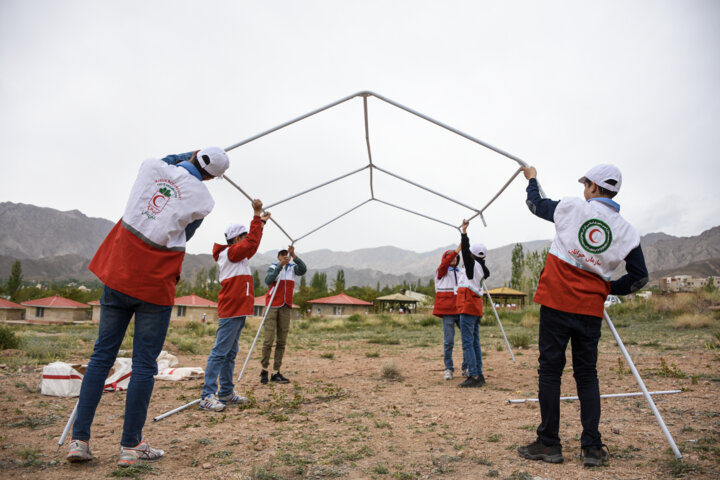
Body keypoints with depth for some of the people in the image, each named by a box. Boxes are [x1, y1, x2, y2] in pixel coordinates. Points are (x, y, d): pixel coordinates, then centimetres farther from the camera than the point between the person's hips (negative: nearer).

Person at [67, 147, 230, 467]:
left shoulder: (151, 166, 0)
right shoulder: (202, 198, -8)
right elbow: (184, 235, 4)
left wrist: (187, 155, 34)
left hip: (118, 273, 4)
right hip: (155, 284, -4)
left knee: (102, 355, 12)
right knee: (144, 363, 4)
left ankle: (79, 439, 16)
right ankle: (131, 446, 12)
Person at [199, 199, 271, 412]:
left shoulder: (236, 255, 19)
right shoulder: (230, 253, -8)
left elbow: (252, 246, 32)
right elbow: (251, 243, -19)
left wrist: (260, 222, 32)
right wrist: (256, 217, -15)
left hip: (237, 312, 10)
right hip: (231, 311, -10)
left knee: (230, 353, 13)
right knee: (220, 352, -10)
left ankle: (226, 393, 19)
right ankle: (207, 396, -8)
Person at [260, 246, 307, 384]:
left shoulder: (293, 268, 7)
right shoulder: (273, 267, 1)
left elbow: (303, 270, -14)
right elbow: (268, 280, -17)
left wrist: (293, 255, -25)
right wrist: (280, 265, -24)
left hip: (286, 307, 3)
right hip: (272, 306, -3)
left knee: (282, 341, 3)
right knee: (268, 340, -5)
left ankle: (276, 372, 8)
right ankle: (264, 369, 10)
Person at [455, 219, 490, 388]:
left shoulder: (472, 264, -9)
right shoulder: (481, 268, 14)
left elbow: (465, 250, -21)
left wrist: (464, 232, -20)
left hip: (468, 307, -9)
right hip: (476, 307, 9)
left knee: (467, 342, -9)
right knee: (475, 342, 12)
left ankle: (474, 376, -10)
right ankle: (478, 375, 15)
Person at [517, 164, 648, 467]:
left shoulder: (571, 208, -3)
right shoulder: (626, 231, 4)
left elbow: (536, 204, 15)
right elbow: (639, 277, 4)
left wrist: (531, 179, 34)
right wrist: (607, 288, 17)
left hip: (557, 303, -3)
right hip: (590, 309, 3)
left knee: (550, 370, 3)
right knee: (587, 374, 12)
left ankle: (549, 444, 8)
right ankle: (592, 448, 13)